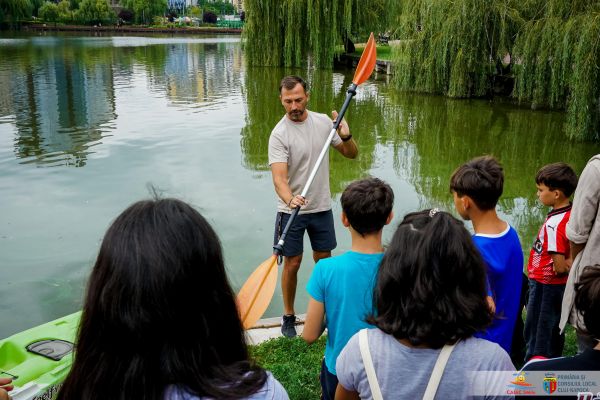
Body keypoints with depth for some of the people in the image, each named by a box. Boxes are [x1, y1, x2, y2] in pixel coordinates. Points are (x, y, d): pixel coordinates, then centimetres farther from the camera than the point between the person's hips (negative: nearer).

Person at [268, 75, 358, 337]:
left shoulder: (323, 121, -1)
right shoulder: (279, 134, -15)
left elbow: (352, 154, 5)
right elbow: (279, 177, -25)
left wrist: (346, 137, -16)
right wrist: (290, 200, -45)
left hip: (322, 207, 4)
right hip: (292, 210, -4)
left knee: (323, 260, 13)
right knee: (292, 264, 4)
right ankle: (288, 316, 23)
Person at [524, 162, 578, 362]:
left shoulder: (553, 224, -28)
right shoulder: (572, 214, -3)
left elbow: (559, 267, -26)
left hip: (545, 285, -8)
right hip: (561, 285, 8)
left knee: (536, 333, 8)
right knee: (553, 330, 23)